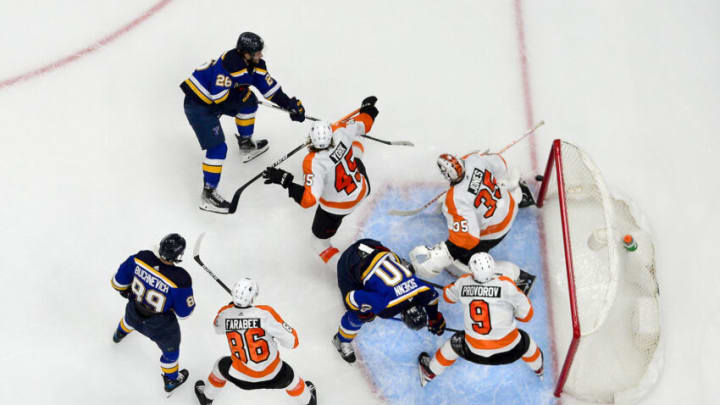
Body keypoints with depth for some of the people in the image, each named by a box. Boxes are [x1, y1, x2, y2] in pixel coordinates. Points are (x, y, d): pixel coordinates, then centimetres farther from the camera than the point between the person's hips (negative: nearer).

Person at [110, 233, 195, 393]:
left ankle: (120, 333, 76)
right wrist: (186, 292, -2)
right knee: (170, 348, 29)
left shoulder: (140, 258, -27)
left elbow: (118, 281, -10)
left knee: (130, 320, 42)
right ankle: (171, 380, 55)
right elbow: (184, 312, -21)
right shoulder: (180, 280, -37)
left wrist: (125, 290, 13)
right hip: (160, 326, -4)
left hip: (134, 312, 4)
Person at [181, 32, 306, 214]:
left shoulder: (255, 63, -3)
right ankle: (208, 194, -5)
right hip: (198, 104, -9)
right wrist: (240, 94, -15)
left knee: (249, 102, 19)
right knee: (218, 147, -14)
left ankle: (246, 144, 37)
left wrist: (291, 104, -5)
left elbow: (270, 87, 3)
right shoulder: (228, 63, -31)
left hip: (217, 98, 9)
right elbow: (218, 98, -30)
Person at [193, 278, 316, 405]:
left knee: (221, 366, 33)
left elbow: (217, 327, 10)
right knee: (289, 378, 30)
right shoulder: (265, 313, -28)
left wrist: (232, 305, 16)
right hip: (272, 375, -2)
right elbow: (292, 342, -23)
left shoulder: (224, 313, -18)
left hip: (241, 377, 2)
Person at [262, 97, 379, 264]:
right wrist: (368, 110, 17)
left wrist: (285, 181, -37)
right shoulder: (341, 132, -26)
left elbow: (308, 199, -41)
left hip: (336, 207, -5)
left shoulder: (314, 163, -38)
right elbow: (361, 125, -4)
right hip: (363, 189, 5)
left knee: (319, 240, 21)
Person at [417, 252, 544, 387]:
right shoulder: (505, 284, -18)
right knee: (526, 342, 32)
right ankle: (538, 369, 61)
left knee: (454, 343, 31)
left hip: (476, 351, 1)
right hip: (509, 349, -1)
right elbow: (526, 314, -10)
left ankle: (429, 373, 50)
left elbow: (448, 295, 15)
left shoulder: (463, 282, -9)